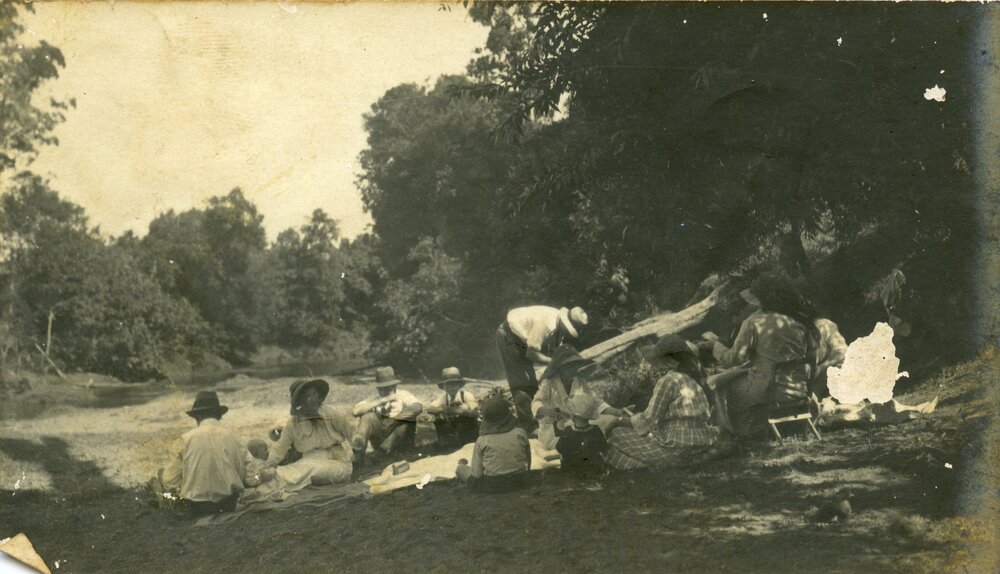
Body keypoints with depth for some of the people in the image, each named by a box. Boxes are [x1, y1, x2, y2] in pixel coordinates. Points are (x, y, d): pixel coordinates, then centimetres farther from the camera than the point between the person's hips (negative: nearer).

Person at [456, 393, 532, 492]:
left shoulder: (482, 441, -15)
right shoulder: (520, 433, -10)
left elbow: (476, 475, -12)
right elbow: (528, 459, 6)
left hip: (492, 486, -3)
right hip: (520, 481, 3)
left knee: (460, 469, 19)